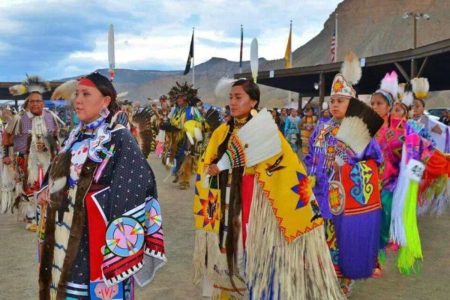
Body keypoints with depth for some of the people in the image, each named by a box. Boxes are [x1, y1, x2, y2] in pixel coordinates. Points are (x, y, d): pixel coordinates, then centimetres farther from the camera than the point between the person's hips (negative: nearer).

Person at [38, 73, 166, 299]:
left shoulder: (119, 138, -13)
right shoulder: (76, 136, 10)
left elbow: (138, 182, -20)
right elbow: (58, 174, 22)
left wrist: (89, 196, -18)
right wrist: (48, 191, 1)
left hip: (98, 234, -7)